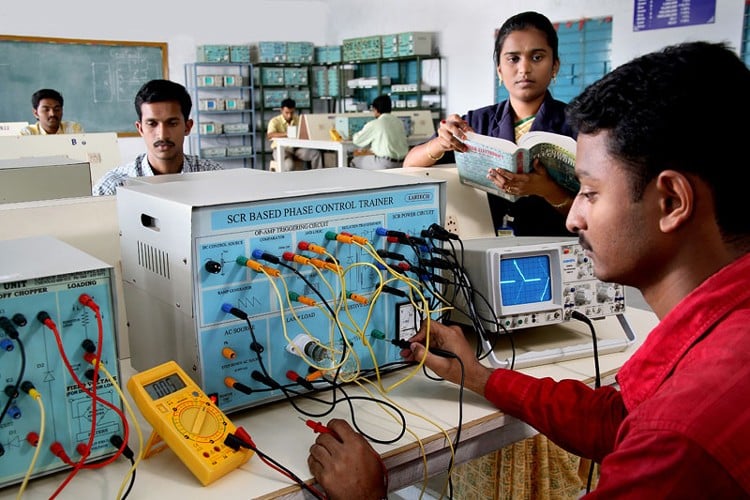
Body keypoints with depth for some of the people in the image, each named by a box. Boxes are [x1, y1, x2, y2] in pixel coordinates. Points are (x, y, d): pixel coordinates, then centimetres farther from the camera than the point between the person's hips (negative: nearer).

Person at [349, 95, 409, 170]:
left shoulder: (373, 125, -8)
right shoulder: (400, 122, 8)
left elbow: (357, 140, 3)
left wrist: (355, 136, 27)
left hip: (384, 165, -7)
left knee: (355, 161, 13)